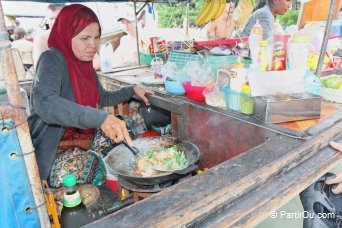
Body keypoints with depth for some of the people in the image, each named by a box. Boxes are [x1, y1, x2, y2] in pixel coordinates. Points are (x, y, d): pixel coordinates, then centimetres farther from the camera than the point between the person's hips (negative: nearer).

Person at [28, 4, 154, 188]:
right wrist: (99, 118, -51)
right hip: (55, 151, -8)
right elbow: (44, 103, -39)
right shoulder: (52, 59, -18)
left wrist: (132, 90, 9)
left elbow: (102, 98, 20)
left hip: (86, 138, 9)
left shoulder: (85, 64, 5)